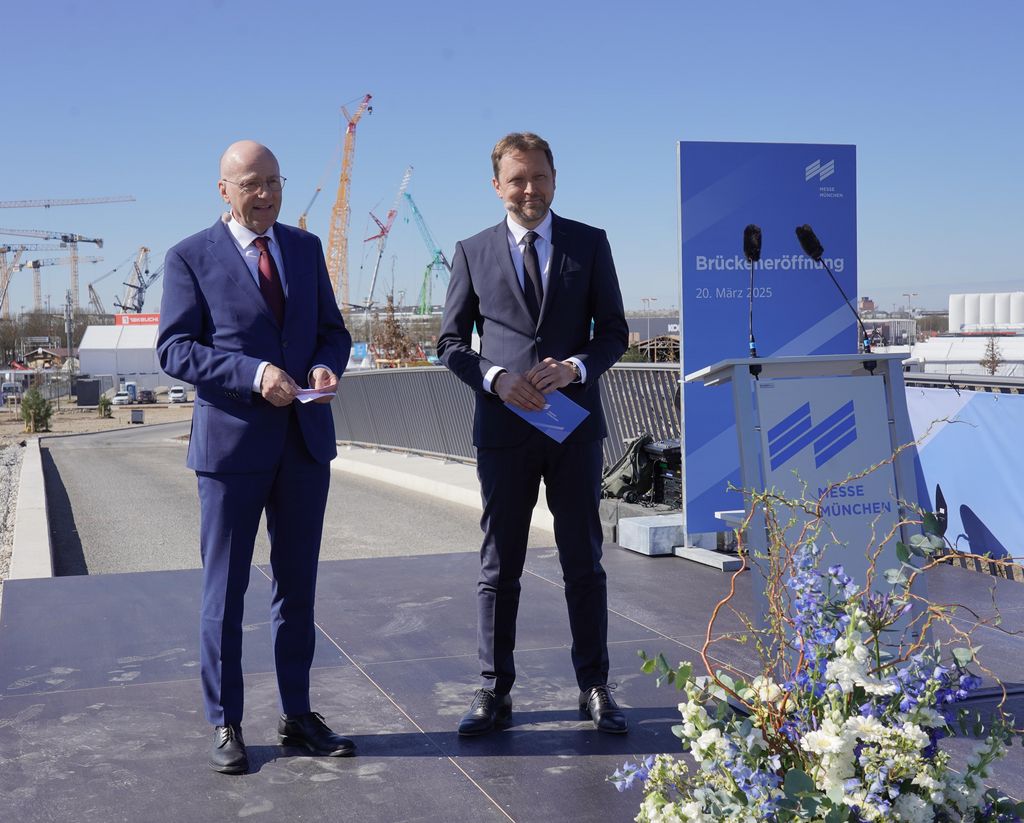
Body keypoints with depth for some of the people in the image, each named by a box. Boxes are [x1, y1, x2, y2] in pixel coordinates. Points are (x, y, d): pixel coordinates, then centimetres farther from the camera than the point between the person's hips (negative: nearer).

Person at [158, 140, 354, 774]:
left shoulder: (306, 248, 11)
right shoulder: (192, 257, -2)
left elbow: (333, 330, 13)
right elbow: (174, 349, -8)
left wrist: (325, 366, -10)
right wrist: (254, 373, -22)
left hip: (305, 441, 4)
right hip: (232, 442, -4)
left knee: (298, 585, 12)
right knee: (225, 590, 4)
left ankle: (298, 715, 24)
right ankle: (226, 726, 17)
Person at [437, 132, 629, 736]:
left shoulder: (590, 244, 6)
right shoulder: (474, 252, 6)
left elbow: (614, 331, 6)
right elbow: (451, 341, 6)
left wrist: (576, 367, -14)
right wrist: (495, 378, -12)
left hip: (576, 422, 0)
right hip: (503, 427, 0)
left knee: (584, 561, 8)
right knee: (499, 566, 6)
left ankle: (595, 688, 19)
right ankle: (495, 693, 16)